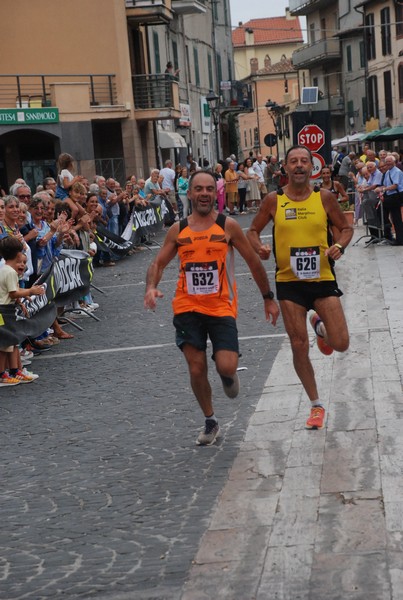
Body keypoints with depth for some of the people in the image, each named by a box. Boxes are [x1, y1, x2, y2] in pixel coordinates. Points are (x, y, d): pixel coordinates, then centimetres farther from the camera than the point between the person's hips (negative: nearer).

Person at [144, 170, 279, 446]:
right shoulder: (178, 230, 3)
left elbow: (253, 262, 4)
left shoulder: (228, 225, -4)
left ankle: (228, 375, 24)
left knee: (226, 367, -15)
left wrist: (268, 298, 8)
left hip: (221, 308, -2)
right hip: (188, 308, 2)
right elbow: (159, 262, 9)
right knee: (197, 369, 2)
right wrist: (151, 287, -12)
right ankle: (210, 422, 23)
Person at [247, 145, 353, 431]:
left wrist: (340, 246, -14)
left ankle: (320, 326, 32)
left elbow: (346, 228, 6)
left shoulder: (324, 197, -4)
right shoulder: (274, 200, -4)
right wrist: (259, 247, -14)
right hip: (289, 282, 0)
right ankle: (317, 406, 18)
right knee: (299, 347, 1)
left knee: (341, 344, -5)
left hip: (322, 279, 0)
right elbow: (253, 231, 7)